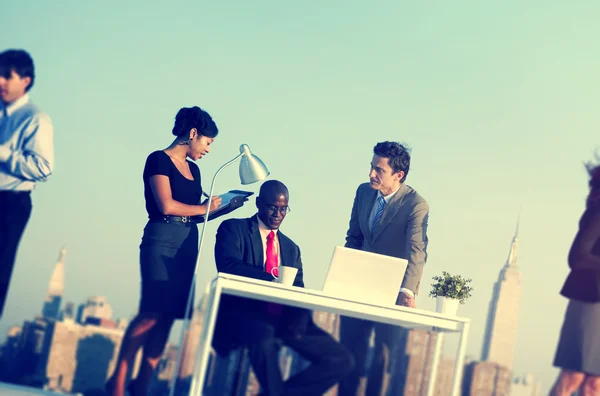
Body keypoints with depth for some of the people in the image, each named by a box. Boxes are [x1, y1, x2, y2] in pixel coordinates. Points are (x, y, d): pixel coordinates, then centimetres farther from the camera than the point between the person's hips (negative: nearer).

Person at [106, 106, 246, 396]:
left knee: (168, 316, 1)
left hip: (187, 246, 8)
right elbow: (167, 206, -14)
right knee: (153, 312, -14)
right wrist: (203, 208, -3)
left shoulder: (193, 169, 20)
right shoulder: (159, 160, -4)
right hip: (161, 242, -8)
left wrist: (227, 208, 11)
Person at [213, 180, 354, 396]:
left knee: (341, 360, -10)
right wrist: (272, 281, -27)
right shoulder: (233, 229, 8)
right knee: (264, 336, -40)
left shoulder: (291, 248, 24)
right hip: (245, 313, -5)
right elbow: (228, 266, -12)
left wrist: (298, 321, -10)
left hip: (284, 320, 5)